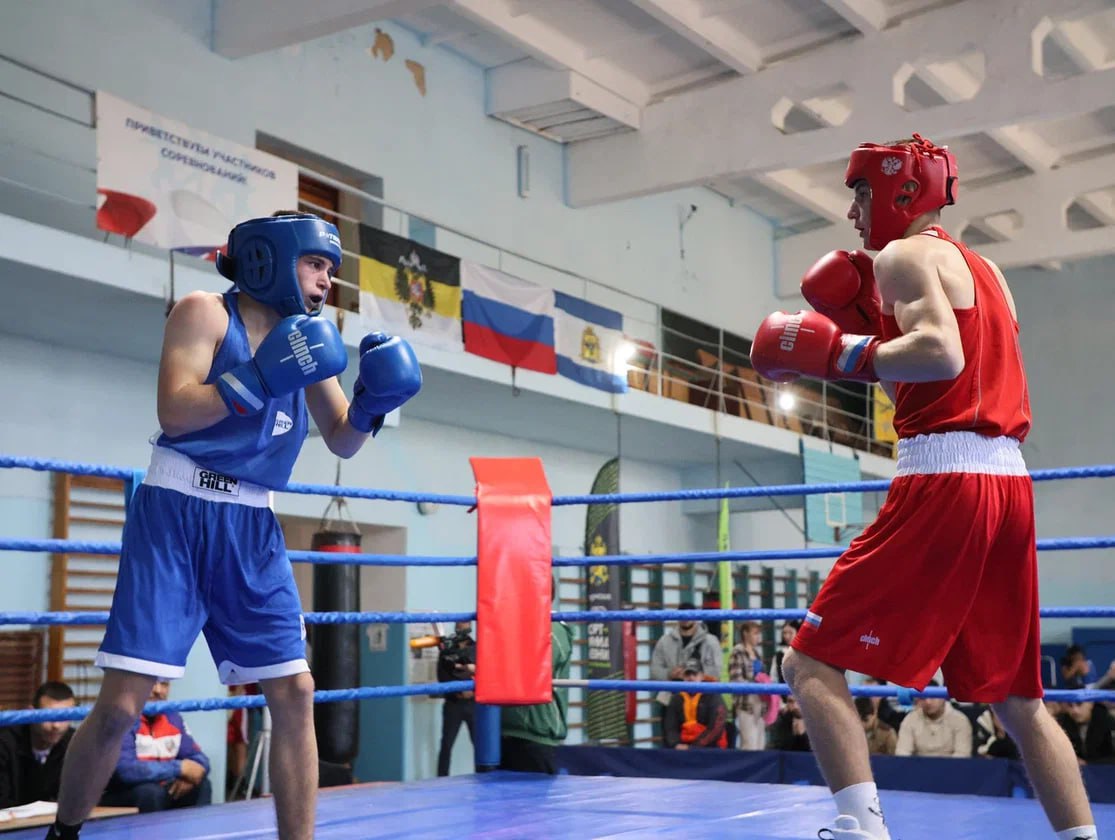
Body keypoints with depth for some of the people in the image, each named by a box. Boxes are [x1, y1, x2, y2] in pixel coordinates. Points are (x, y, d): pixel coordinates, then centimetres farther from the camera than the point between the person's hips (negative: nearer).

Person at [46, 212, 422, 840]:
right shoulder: (205, 313, -3)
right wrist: (262, 378, -22)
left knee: (295, 692, -2)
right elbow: (174, 412, -15)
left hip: (252, 525, 5)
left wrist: (371, 403, -4)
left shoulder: (307, 337, 12)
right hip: (177, 511, -5)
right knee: (122, 704, -7)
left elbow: (342, 442, 16)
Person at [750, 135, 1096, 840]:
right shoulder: (984, 270, 25)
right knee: (1018, 699, 17)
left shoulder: (905, 255, -1)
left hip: (943, 482, -9)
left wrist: (835, 352, -10)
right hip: (1010, 485, 9)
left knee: (814, 664, -6)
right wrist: (867, 328, 23)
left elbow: (943, 355, -19)